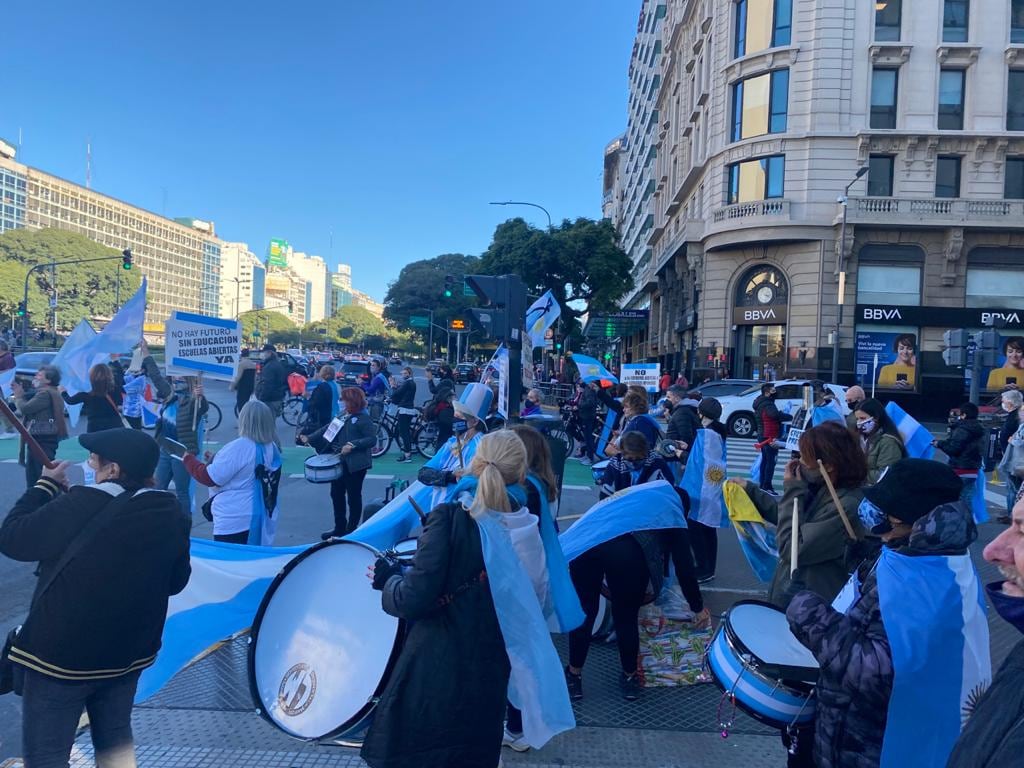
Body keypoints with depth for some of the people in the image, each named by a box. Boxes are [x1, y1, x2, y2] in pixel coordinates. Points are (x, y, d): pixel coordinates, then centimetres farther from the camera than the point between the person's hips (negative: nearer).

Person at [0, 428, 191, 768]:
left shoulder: (82, 506, -23)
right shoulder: (170, 514, -7)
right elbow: (176, 581, 5)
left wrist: (46, 485, 2)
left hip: (60, 654, -5)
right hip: (129, 651, 5)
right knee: (115, 739, 24)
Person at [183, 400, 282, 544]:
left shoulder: (239, 447, -20)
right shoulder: (272, 448, 3)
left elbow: (209, 478, -15)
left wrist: (188, 459, 1)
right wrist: (216, 460, 20)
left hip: (234, 522, -7)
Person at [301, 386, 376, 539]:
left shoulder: (363, 418, -13)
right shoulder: (343, 416, 10)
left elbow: (372, 439, -17)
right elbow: (327, 428, 10)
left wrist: (353, 445, -25)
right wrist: (310, 438, 1)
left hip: (355, 465, -8)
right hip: (339, 462, 8)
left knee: (353, 497, 5)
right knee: (336, 494, 14)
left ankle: (351, 530, 17)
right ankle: (339, 528, 28)